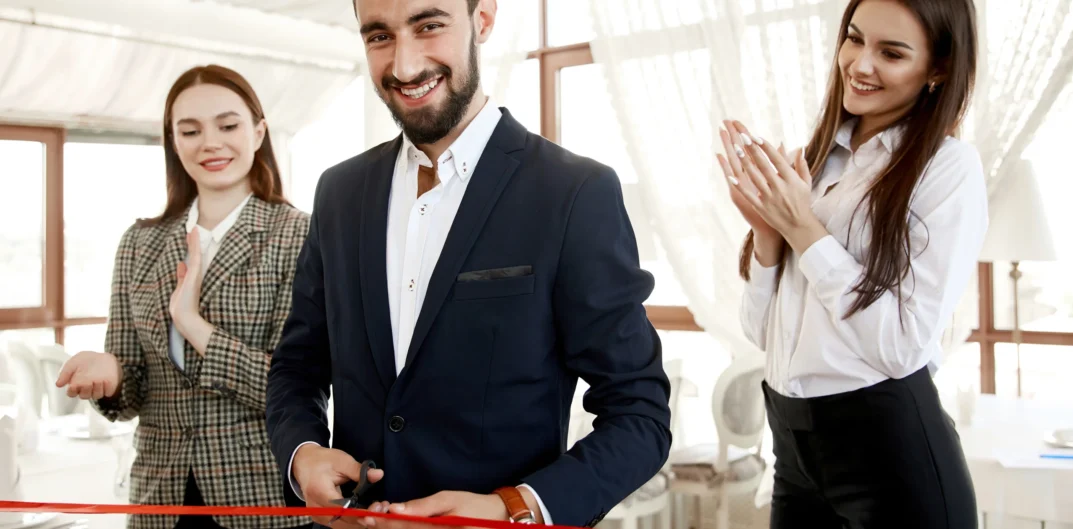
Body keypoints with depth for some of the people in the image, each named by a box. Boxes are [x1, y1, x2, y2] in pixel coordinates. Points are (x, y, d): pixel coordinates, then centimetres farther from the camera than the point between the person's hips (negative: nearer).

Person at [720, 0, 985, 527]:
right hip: (791, 437, 5)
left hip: (890, 443, -5)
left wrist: (803, 228, -15)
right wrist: (766, 230, -10)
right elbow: (764, 331, 5)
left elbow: (904, 345, -16)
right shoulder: (812, 162, 6)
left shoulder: (949, 165, -9)